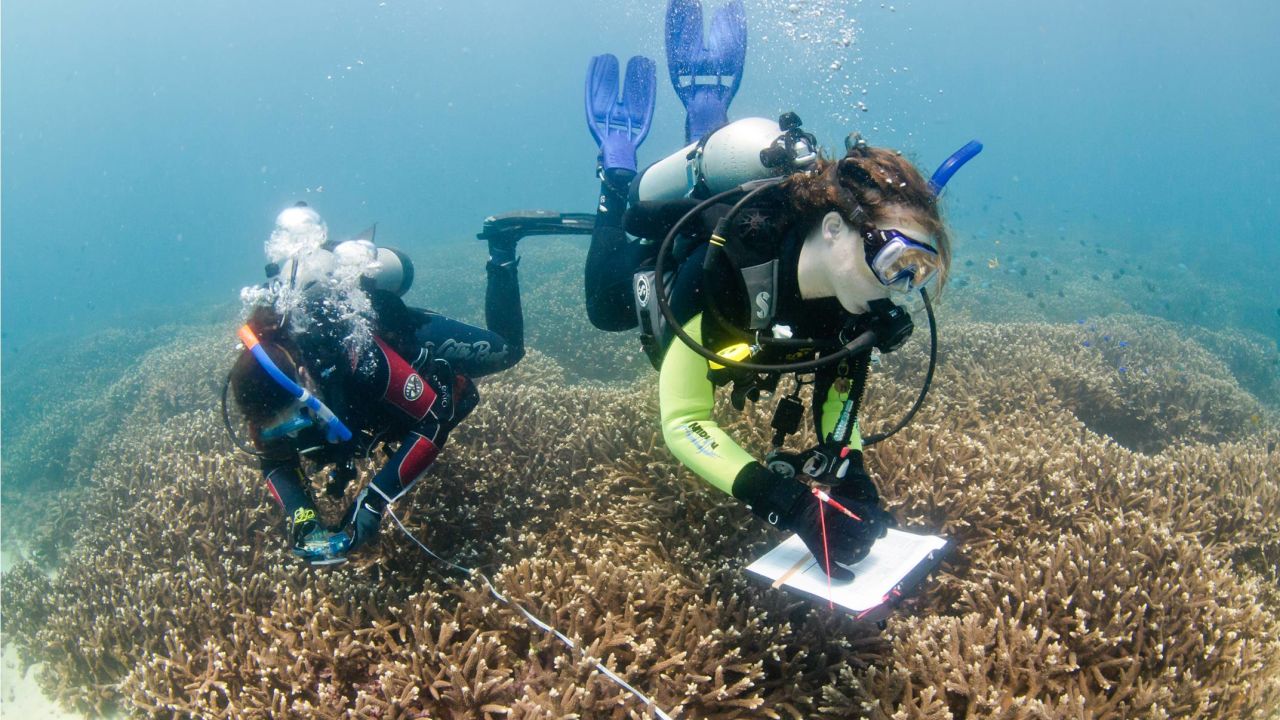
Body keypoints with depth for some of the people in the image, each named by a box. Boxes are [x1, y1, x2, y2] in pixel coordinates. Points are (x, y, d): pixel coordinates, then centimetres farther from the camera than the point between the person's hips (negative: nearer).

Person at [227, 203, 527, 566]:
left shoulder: (361, 359, -50)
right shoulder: (266, 386, -33)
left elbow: (435, 421, -43)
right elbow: (276, 464, -19)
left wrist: (373, 501, -47)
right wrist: (300, 518, -38)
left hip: (417, 339, -4)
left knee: (505, 350, 18)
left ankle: (500, 253, 32)